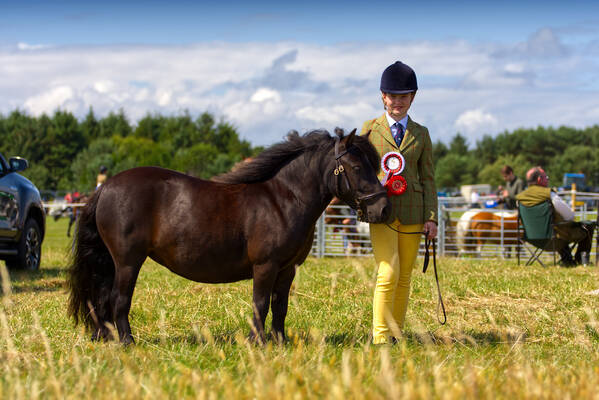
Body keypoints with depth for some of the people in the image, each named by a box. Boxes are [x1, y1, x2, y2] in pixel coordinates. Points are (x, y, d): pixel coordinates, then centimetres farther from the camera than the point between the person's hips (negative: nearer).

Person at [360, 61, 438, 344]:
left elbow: (427, 179, 11)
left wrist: (431, 217, 2)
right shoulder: (370, 129, 8)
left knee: (404, 277, 5)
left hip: (412, 213, 3)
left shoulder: (421, 135, 12)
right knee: (388, 273, -16)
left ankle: (395, 332, 15)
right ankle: (380, 335, -11)